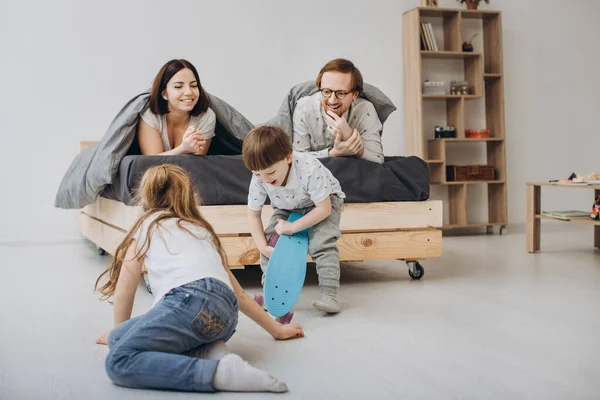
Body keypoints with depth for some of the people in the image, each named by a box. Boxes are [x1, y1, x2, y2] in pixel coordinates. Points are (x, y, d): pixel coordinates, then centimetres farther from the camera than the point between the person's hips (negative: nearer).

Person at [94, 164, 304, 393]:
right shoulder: (202, 229, 35)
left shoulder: (148, 224, 22)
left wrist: (118, 334, 34)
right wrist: (277, 330, 43)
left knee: (118, 362, -15)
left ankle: (219, 372, -27)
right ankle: (205, 350, 0)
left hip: (192, 301, -6)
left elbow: (125, 290, 19)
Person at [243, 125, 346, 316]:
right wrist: (263, 247, -24)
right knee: (270, 240, -15)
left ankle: (329, 294, -24)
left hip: (322, 203, -4)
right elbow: (253, 214, -12)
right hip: (287, 208, 4)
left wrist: (294, 227, -36)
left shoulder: (309, 170, -40)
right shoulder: (259, 178, -26)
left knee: (321, 242, -27)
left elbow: (324, 208, -31)